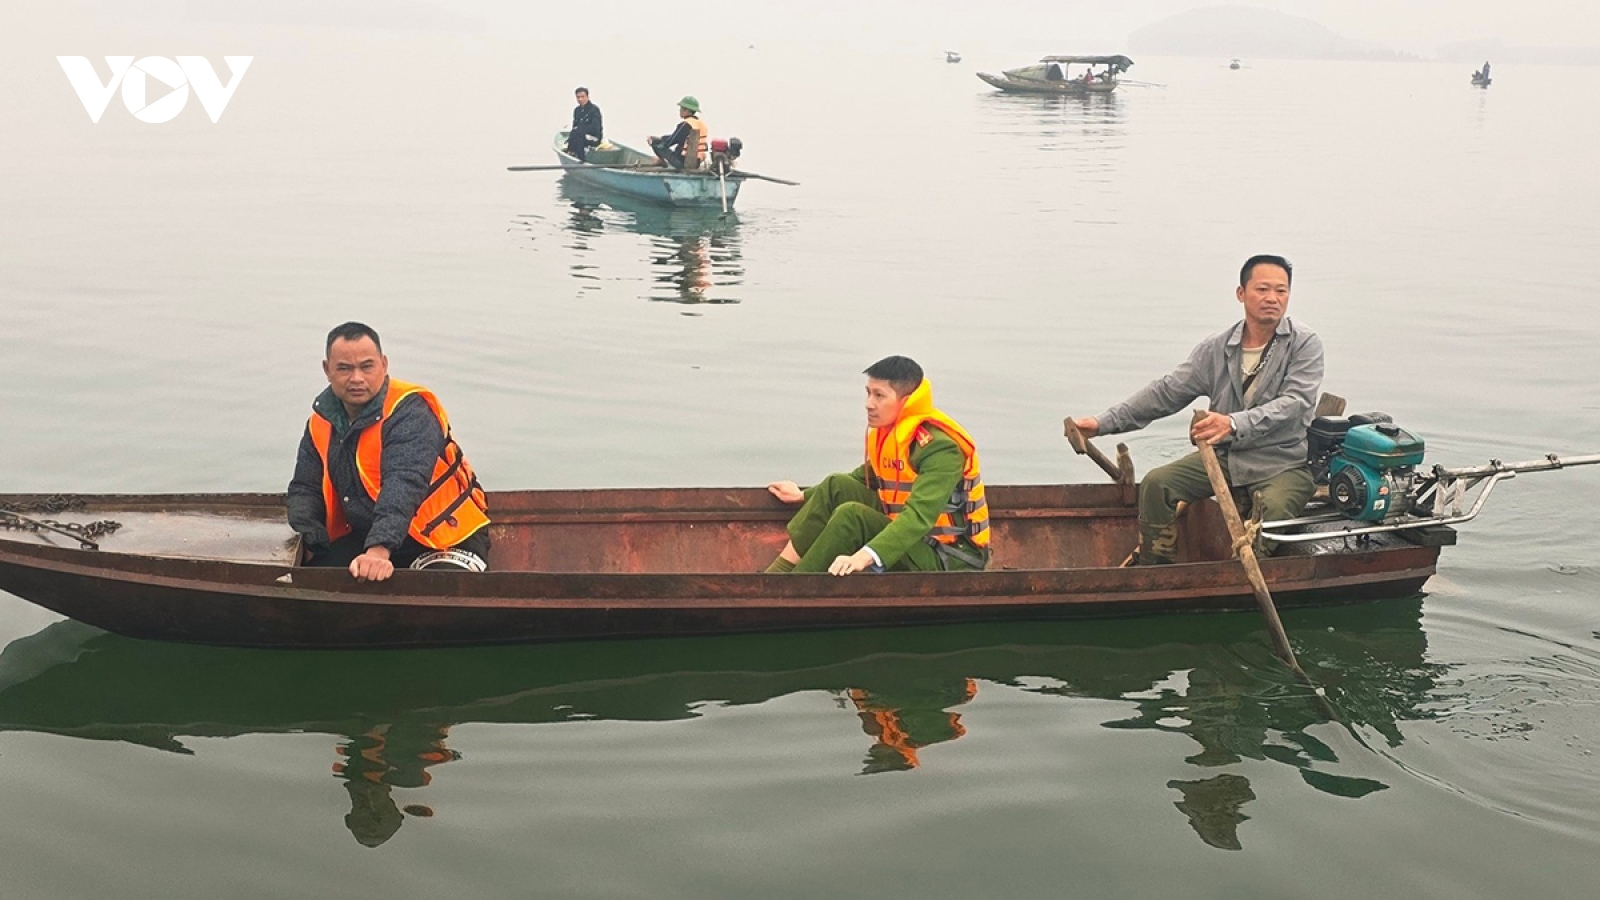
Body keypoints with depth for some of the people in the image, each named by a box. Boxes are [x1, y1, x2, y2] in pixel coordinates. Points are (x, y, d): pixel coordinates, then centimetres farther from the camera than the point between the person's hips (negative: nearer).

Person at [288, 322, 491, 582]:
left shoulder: (410, 413, -19)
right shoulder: (322, 421, 5)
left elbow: (404, 485, -34)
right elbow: (305, 488, 9)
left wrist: (379, 551, -49)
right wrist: (305, 539, -14)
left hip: (442, 539, -6)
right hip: (363, 538, 6)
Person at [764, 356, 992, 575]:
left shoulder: (939, 446, -22)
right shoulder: (886, 431, 5)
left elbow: (920, 515, -35)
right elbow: (864, 478, 24)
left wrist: (867, 556, -47)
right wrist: (804, 496, 25)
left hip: (951, 559, -9)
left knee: (852, 516, -25)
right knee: (837, 486, -1)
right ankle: (775, 576, -5)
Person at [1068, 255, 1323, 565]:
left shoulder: (1305, 344, -6)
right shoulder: (1216, 348, 5)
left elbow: (1295, 402, -20)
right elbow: (1167, 392, 7)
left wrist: (1234, 424, -37)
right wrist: (1104, 423, -1)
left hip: (1284, 462, -4)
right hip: (1224, 455, 5)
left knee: (1274, 507, -36)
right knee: (1155, 484, -12)